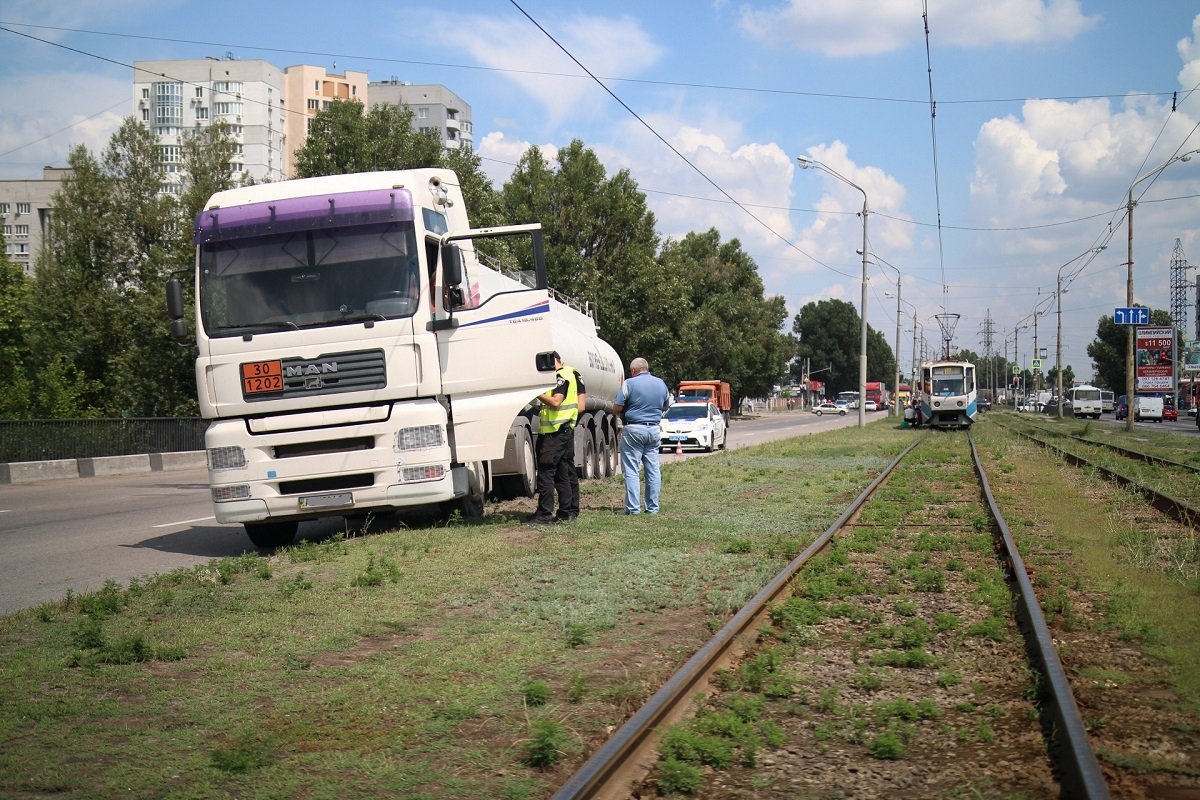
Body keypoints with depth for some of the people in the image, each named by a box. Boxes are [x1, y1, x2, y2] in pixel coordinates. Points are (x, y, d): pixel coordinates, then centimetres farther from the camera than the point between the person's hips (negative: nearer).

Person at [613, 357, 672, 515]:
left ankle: (633, 507, -4)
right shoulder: (661, 383, 9)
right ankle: (653, 507, 11)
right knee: (653, 470, 9)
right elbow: (666, 407, 22)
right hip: (654, 430, 5)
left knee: (631, 471, -1)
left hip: (634, 429, -5)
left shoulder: (629, 384, -7)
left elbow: (617, 408, -8)